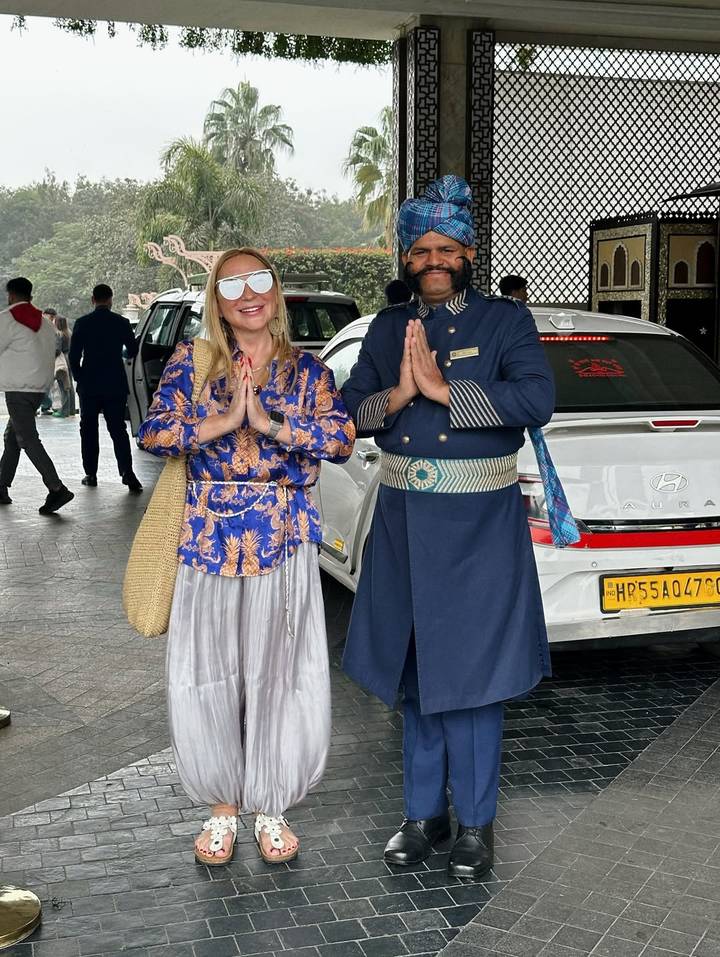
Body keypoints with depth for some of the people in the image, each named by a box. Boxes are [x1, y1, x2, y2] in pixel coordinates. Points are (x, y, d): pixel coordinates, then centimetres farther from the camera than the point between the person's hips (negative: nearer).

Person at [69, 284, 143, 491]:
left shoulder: (82, 323, -3)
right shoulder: (121, 322, -1)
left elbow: (74, 355, -4)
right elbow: (132, 351, 7)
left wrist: (79, 379, 8)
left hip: (89, 386, -1)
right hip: (115, 385, 1)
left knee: (89, 430, 10)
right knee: (118, 429, 2)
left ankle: (91, 474, 10)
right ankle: (127, 472, -13)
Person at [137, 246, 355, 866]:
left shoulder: (306, 370, 5)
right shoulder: (191, 362, 5)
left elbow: (342, 438, -10)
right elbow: (154, 433, -7)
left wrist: (269, 422, -19)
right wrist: (222, 421, -17)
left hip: (285, 541, 0)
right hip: (208, 537, 0)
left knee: (278, 675, 4)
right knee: (208, 678, 5)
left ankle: (270, 807, 22)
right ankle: (222, 806, 24)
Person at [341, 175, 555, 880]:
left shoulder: (506, 321, -1)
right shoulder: (387, 329, 11)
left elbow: (536, 399, -17)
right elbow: (348, 412, 5)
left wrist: (442, 388, -21)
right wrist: (396, 394, -14)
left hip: (478, 528, -4)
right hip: (402, 523, 4)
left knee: (471, 673, -1)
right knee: (414, 673, 11)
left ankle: (475, 822, 15)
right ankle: (424, 812, 25)